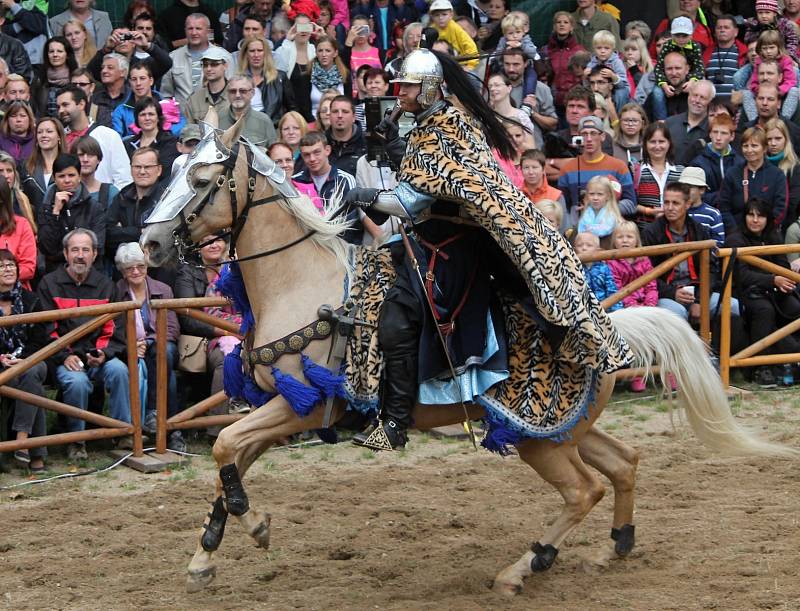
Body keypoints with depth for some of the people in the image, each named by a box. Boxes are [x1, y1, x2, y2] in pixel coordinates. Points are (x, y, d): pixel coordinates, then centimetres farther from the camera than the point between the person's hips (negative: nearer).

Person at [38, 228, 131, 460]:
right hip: (64, 359, -2)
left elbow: (114, 329, 10)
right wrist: (64, 356, -13)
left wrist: (104, 354, -10)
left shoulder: (104, 286, 13)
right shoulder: (49, 284, 5)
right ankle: (76, 440, -14)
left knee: (119, 370, -29)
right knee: (77, 381, -33)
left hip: (99, 356, 2)